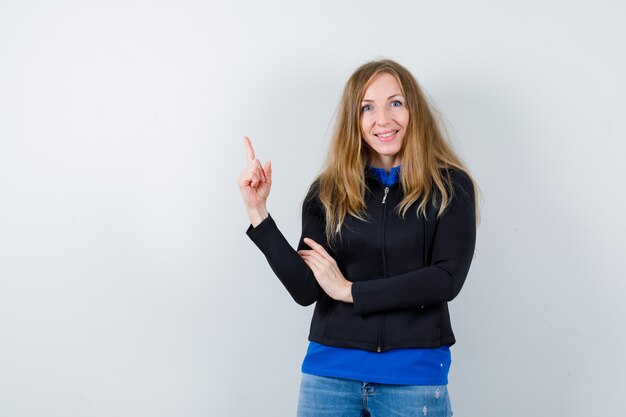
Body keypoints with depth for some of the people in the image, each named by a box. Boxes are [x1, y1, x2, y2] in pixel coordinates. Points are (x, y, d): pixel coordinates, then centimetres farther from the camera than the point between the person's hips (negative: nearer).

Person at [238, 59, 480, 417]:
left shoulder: (450, 187, -2)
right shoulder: (328, 192, 3)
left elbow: (448, 279, -11)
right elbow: (306, 290, -4)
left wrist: (350, 290, -9)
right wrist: (258, 212, -11)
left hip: (414, 374, -1)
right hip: (331, 370, 2)